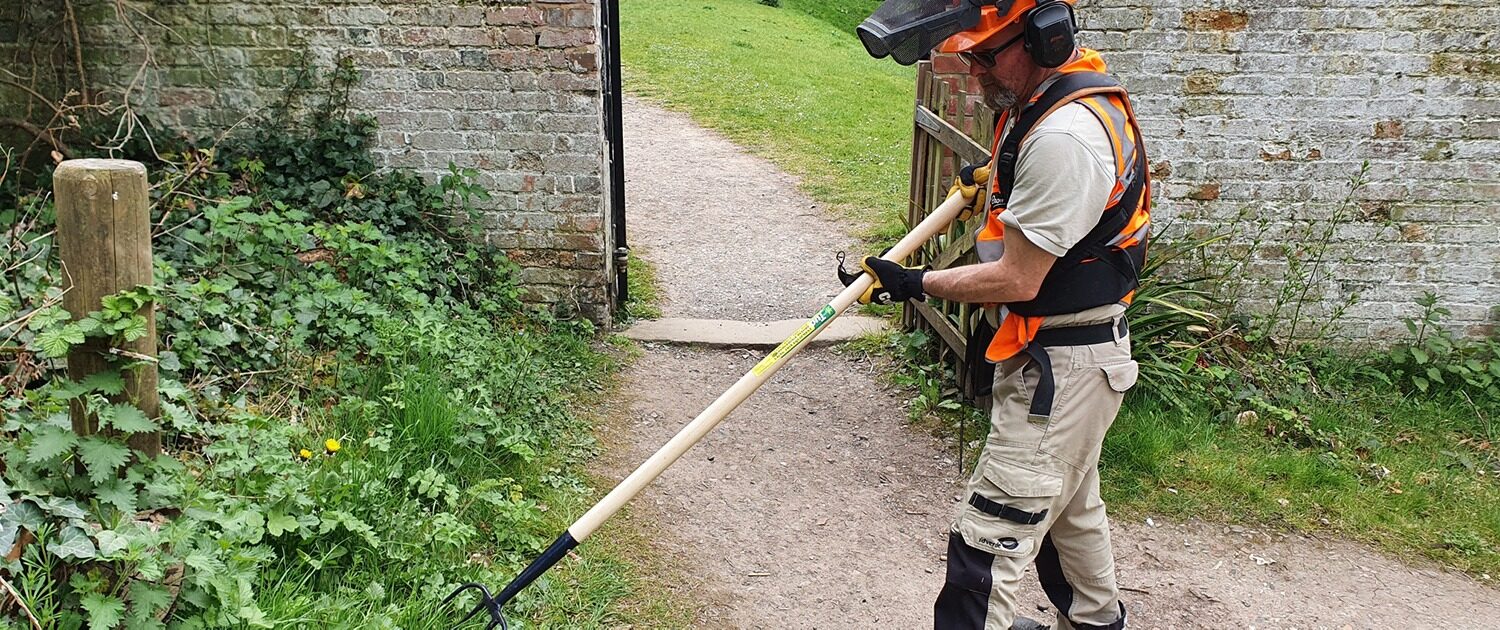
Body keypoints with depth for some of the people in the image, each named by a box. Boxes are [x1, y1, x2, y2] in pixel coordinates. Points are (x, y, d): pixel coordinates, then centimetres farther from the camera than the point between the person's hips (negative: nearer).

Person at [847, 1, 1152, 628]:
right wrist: (996, 175, 16)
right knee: (1069, 503, 28)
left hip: (1063, 365, -11)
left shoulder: (1065, 138, -28)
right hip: (1052, 350, 11)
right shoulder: (1042, 102, 3)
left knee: (992, 534, -8)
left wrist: (914, 284, -15)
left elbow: (1017, 280, -25)